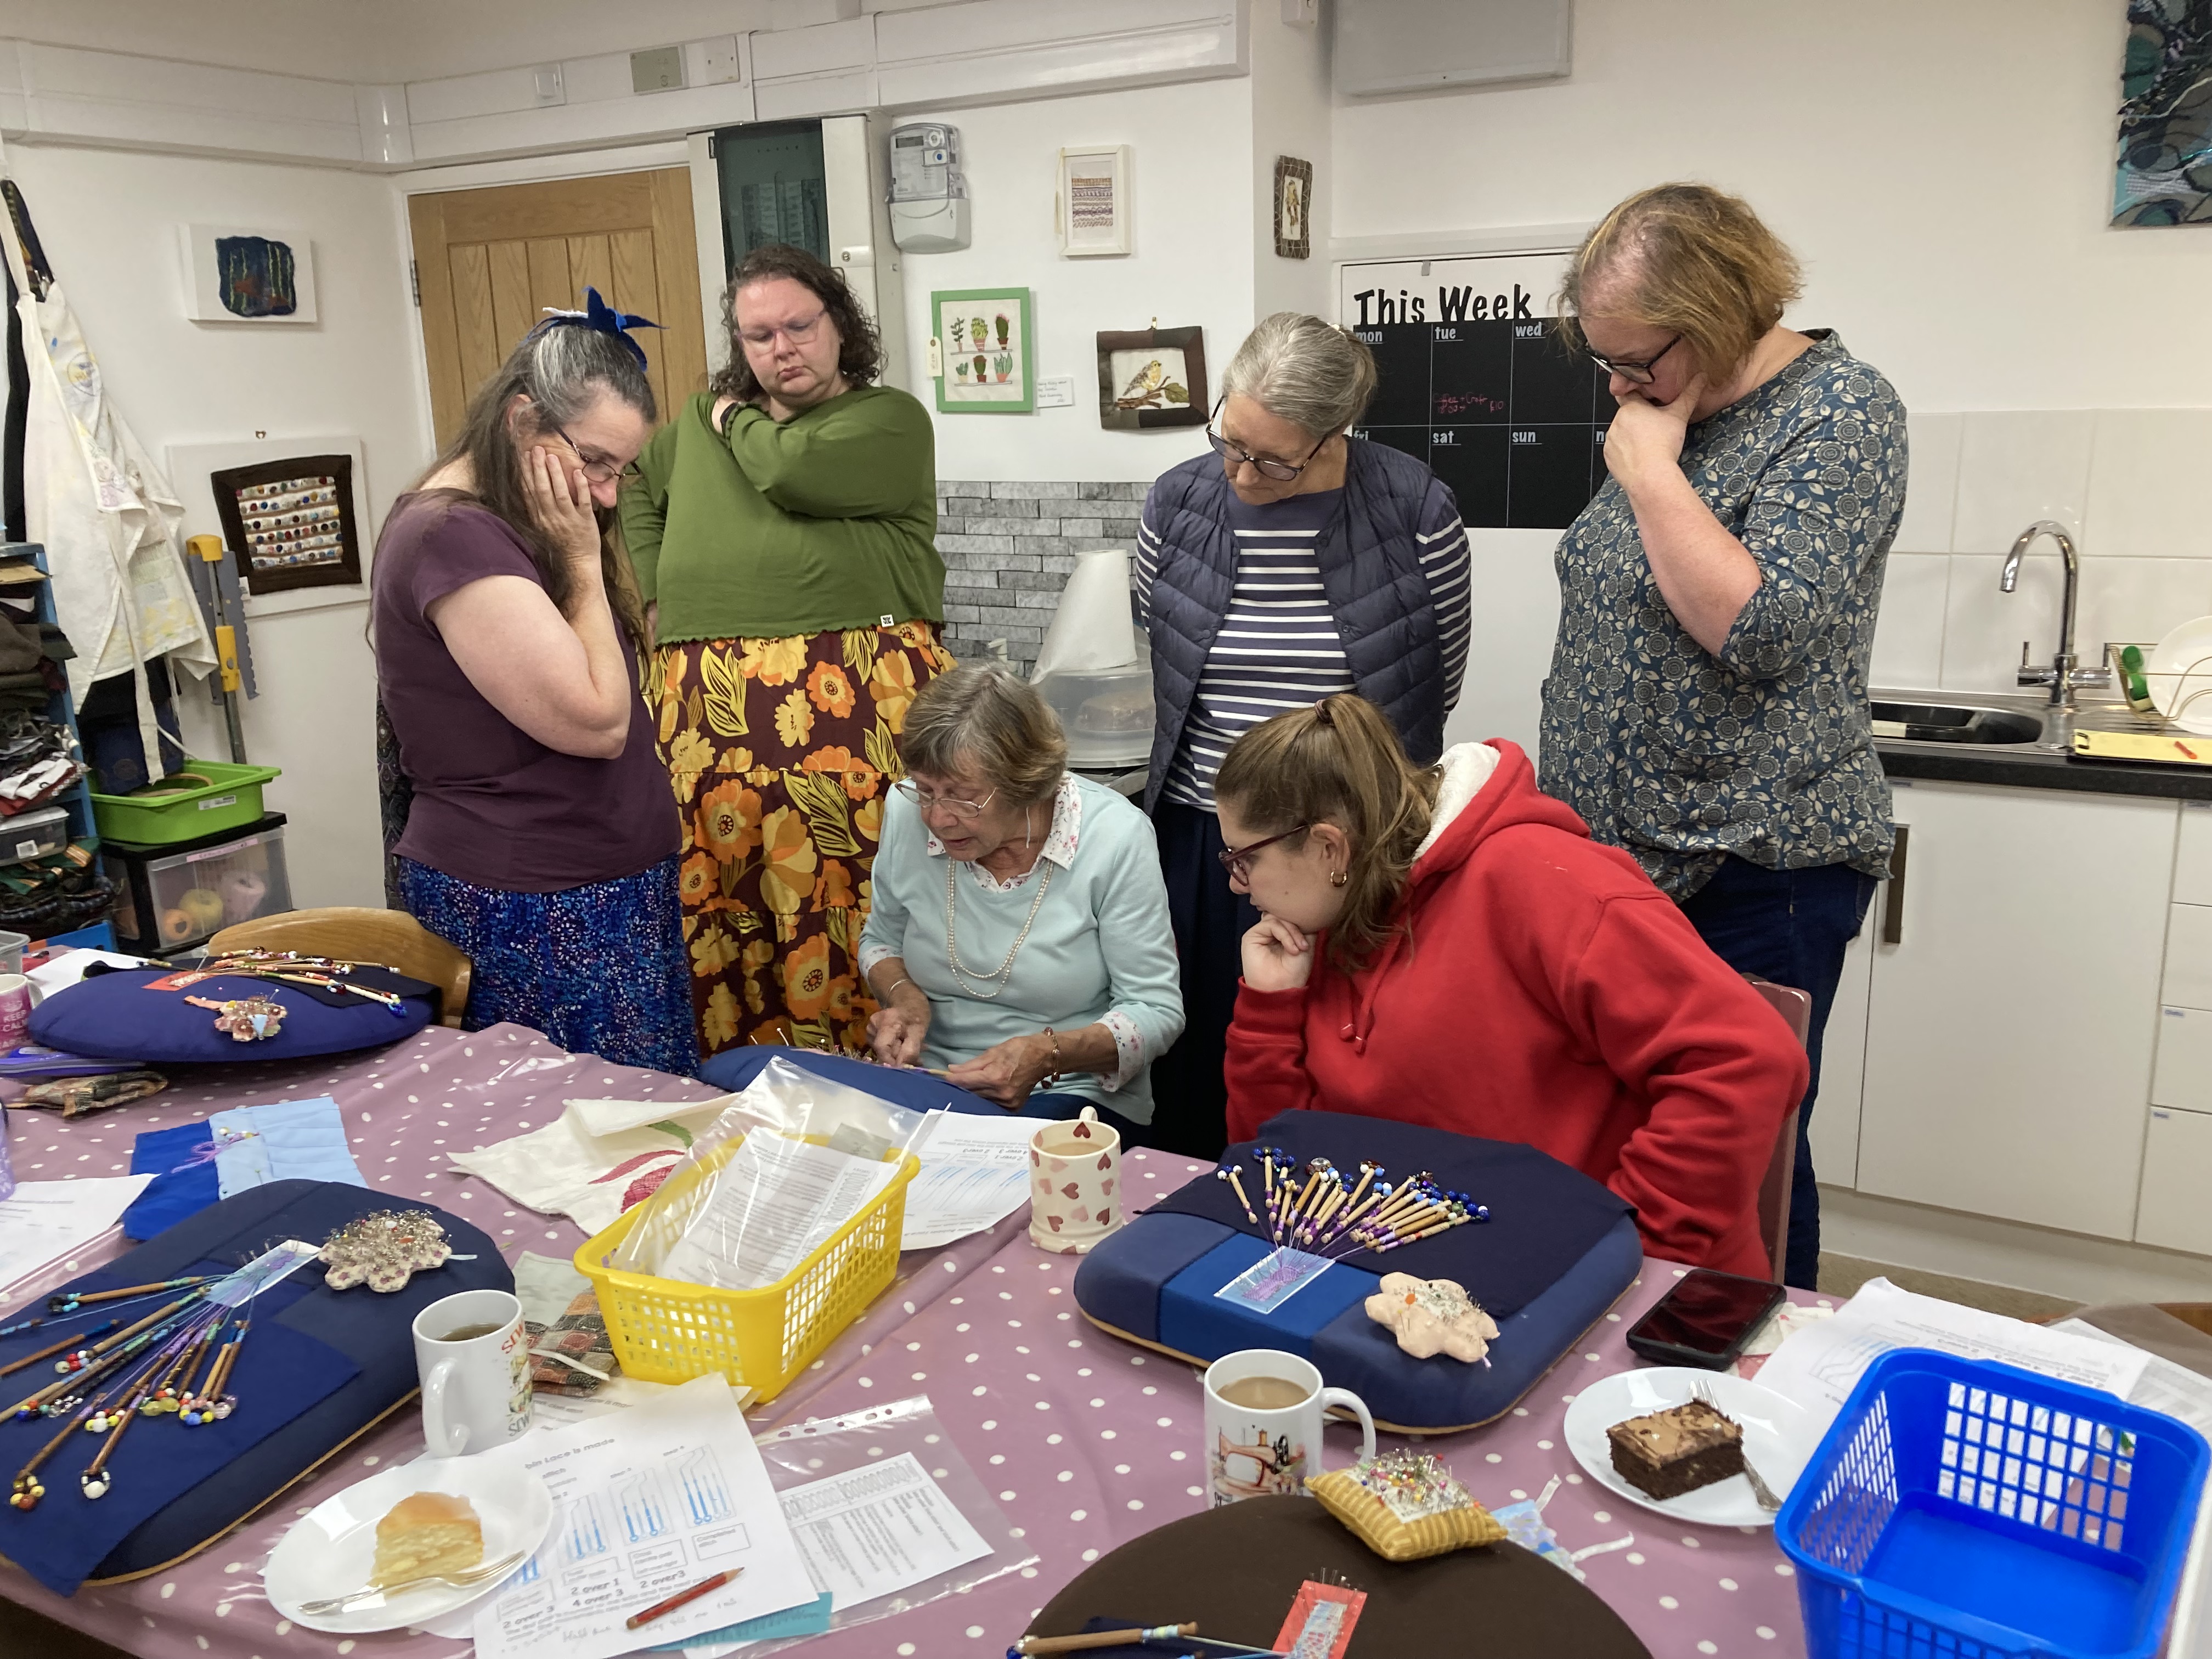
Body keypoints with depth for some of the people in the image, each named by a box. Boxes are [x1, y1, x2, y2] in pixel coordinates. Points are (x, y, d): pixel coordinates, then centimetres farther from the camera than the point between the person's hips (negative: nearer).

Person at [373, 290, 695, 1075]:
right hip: (532, 914, -10)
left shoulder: (498, 528, 14)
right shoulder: (456, 539, -18)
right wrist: (580, 561, -14)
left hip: (602, 886, 10)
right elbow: (596, 722, -20)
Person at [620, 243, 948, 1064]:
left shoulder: (890, 419, 3)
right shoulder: (701, 421, 22)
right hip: (709, 706, 5)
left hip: (850, 700, -5)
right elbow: (634, 490, 31)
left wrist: (737, 421, 8)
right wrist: (658, 590, 15)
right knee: (720, 906, 4)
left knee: (842, 901, -7)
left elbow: (792, 471, -13)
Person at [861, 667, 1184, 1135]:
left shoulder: (1114, 837, -16)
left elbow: (1157, 1012, -11)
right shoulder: (908, 811, -7)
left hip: (1071, 1094, -3)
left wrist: (1047, 1055, -28)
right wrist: (904, 997, -10)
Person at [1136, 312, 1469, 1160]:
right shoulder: (1177, 503, -1)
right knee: (1198, 1075, 11)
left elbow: (1439, 679, 4)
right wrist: (1217, 763, 11)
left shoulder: (1415, 510, -9)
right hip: (1203, 836, 3)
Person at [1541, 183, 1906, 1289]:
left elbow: (1762, 630, -26)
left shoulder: (1839, 413, -13)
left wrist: (1651, 471, -20)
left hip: (1753, 874, -8)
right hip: (1625, 854, 8)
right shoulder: (1667, 411, 10)